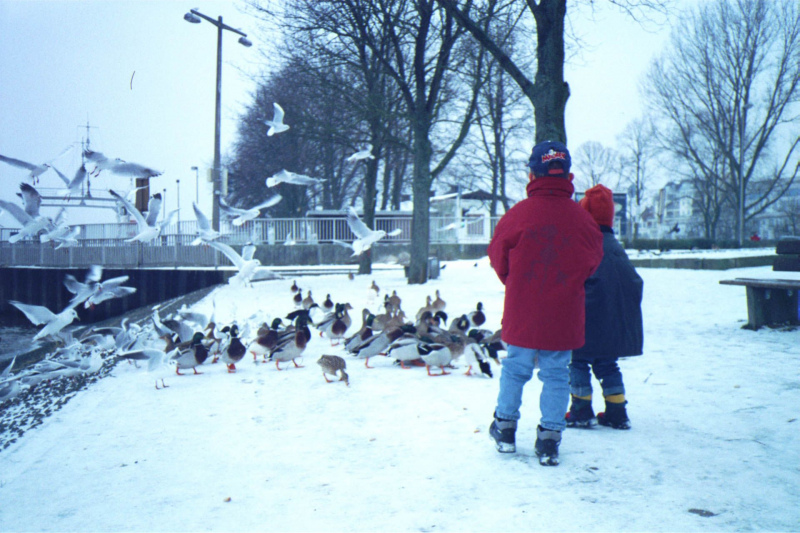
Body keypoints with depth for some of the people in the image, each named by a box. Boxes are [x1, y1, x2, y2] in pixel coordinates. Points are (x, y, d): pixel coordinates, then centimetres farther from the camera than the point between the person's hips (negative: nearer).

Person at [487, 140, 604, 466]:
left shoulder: (518, 215, -12)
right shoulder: (582, 220, -8)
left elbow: (497, 256, 2)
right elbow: (592, 263, 7)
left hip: (522, 316, 0)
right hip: (564, 317, 0)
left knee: (515, 369, 17)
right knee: (556, 375, 10)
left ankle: (505, 428, 28)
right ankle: (550, 439, 12)